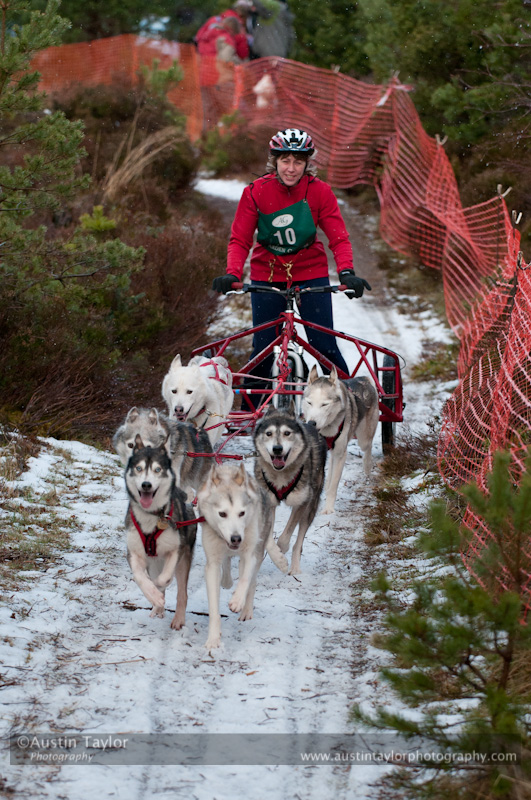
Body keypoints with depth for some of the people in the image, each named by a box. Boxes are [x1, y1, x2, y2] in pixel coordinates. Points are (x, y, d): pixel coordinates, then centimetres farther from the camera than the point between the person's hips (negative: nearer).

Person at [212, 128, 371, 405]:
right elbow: (240, 239, -11)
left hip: (311, 273, 0)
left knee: (324, 345, -5)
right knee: (263, 348, -2)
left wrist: (346, 272, -31)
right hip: (267, 275, 0)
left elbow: (338, 238, -14)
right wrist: (232, 273, -27)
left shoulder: (320, 191, -12)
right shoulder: (256, 192, -13)